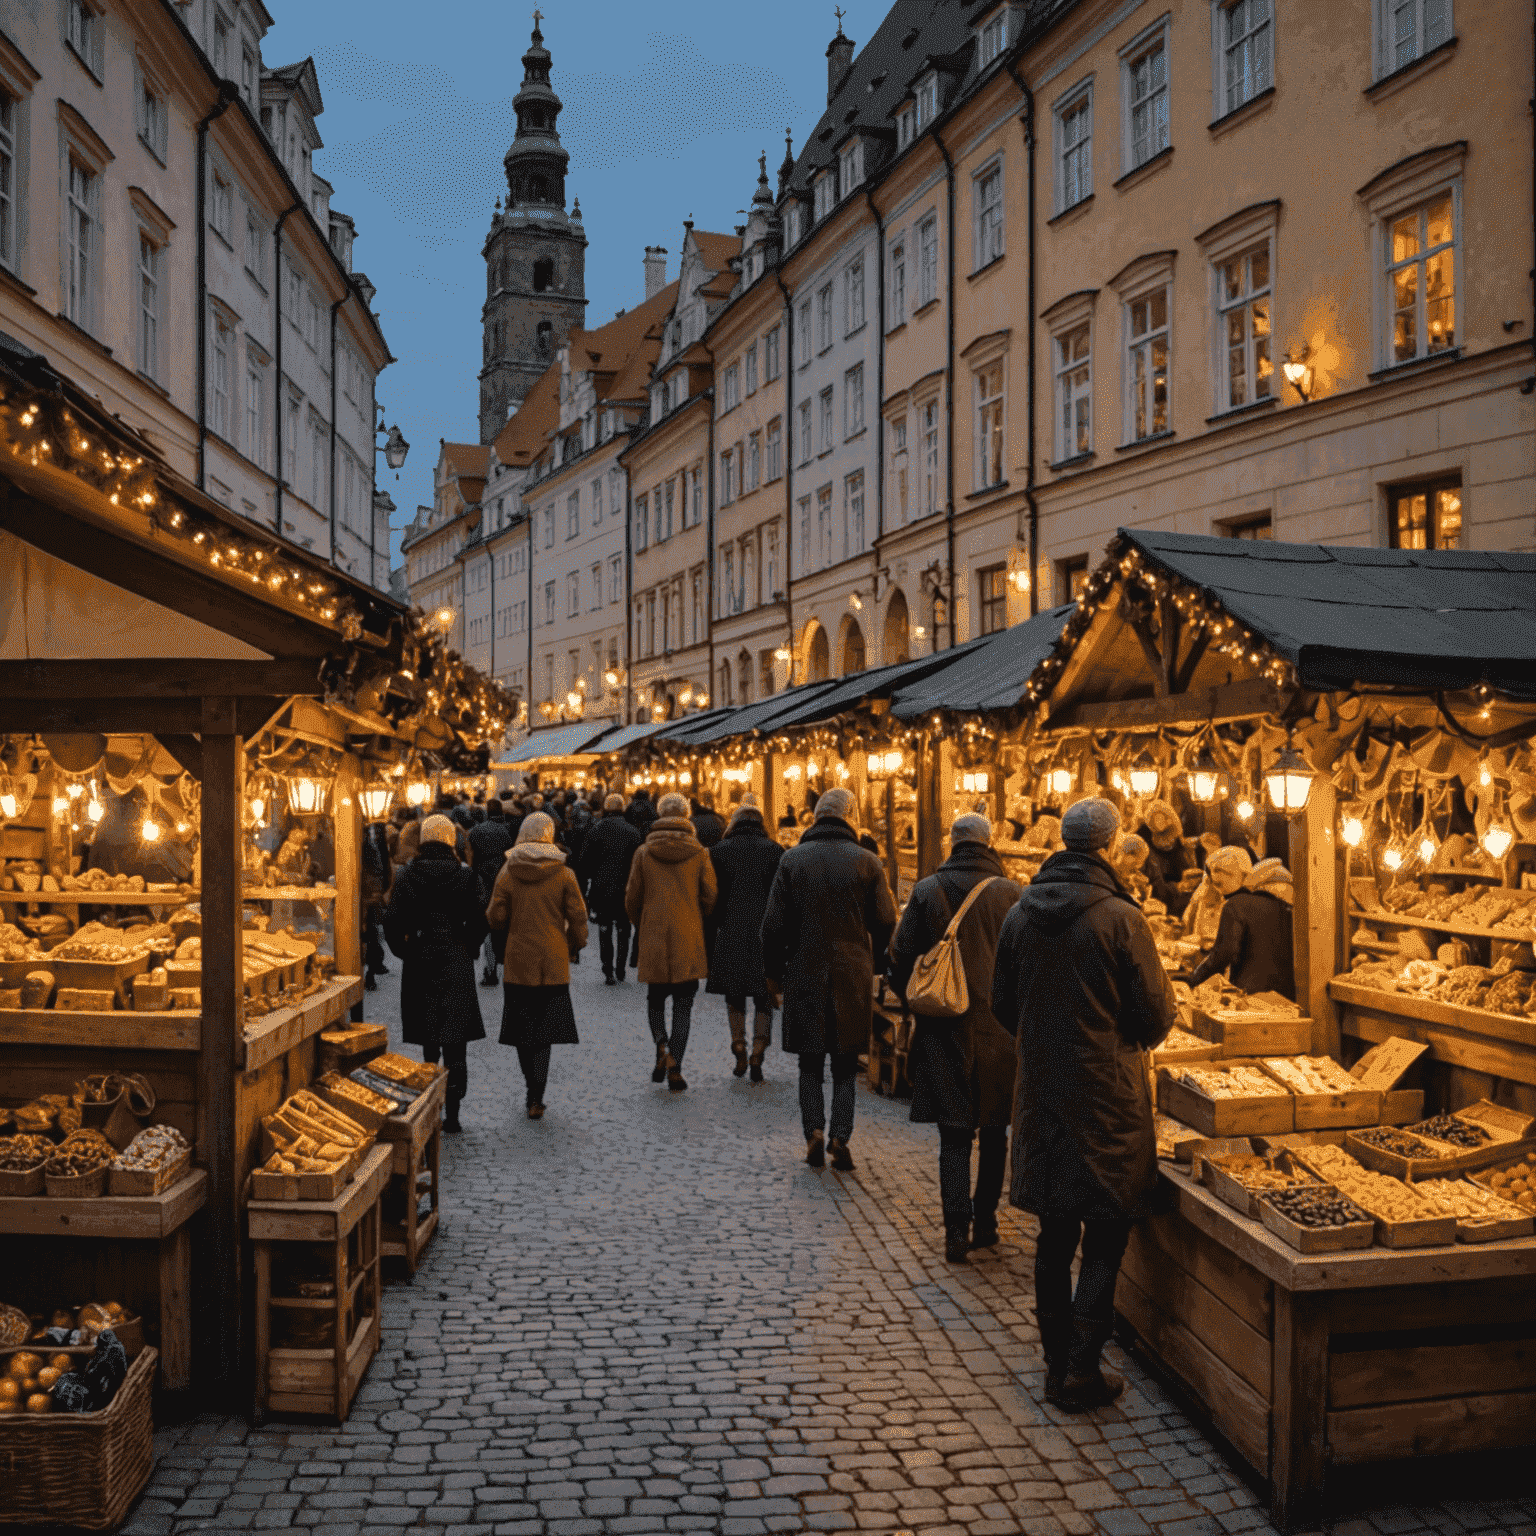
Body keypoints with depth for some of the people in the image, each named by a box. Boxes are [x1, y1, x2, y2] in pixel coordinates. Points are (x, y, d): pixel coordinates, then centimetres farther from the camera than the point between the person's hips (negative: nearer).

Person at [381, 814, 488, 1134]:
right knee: (455, 1043, 4)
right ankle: (452, 1112, 2)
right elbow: (479, 921, -6)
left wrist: (404, 951, 9)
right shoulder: (465, 875, -5)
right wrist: (466, 948, 8)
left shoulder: (407, 876, -3)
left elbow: (392, 921, -5)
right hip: (457, 966, -1)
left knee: (428, 1042, 11)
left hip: (420, 965, 1)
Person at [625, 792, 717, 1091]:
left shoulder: (644, 852, -1)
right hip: (689, 942, 0)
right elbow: (710, 896, -1)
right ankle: (675, 1068, 2)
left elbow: (632, 898, 3)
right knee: (683, 1005, 7)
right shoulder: (699, 853, -1)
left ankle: (662, 1047, -8)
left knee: (655, 999, 16)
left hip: (653, 939, 0)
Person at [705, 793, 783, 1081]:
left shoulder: (719, 851, 2)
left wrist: (709, 941, 6)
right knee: (764, 997, 6)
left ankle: (739, 1051, 11)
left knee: (734, 994, 15)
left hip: (731, 933, 0)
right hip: (765, 935, 0)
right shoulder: (774, 850, 2)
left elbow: (712, 898, 1)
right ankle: (757, 1056, -2)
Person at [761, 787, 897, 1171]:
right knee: (845, 1066, 10)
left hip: (805, 974, 0)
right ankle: (840, 1137, -2)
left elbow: (775, 923, -3)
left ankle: (814, 1130, -3)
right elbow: (885, 922, -1)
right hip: (853, 977, 0)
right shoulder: (867, 862, -3)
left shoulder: (792, 859, -2)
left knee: (810, 1063, 12)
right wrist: (871, 960, 16)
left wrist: (773, 972, 7)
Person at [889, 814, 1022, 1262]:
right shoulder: (1011, 893, -5)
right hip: (999, 1028, 0)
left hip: (945, 1028, 0)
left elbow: (900, 955, 0)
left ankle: (957, 1227, -5)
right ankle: (985, 1223, 22)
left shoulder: (927, 890, -3)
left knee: (954, 1135, 5)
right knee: (994, 1132, 15)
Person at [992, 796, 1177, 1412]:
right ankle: (1081, 1370, 7)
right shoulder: (1120, 918, -16)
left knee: (1054, 1235, 15)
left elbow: (1003, 1005, 9)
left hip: (1040, 1091, 5)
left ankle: (1057, 1360, 24)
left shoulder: (1020, 914, 0)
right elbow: (1157, 1015, -10)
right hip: (1106, 1096, -5)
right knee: (1105, 1238, 6)